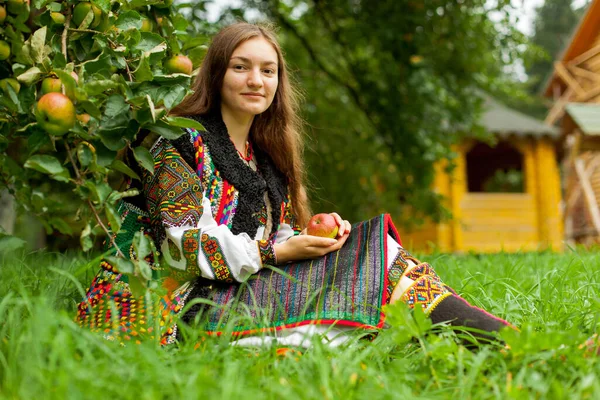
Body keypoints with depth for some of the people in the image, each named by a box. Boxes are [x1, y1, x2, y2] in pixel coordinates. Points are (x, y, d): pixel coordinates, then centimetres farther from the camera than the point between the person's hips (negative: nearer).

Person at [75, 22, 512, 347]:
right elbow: (181, 248, -13)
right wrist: (276, 253, -18)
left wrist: (317, 233, -7)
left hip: (253, 288, 7)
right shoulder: (181, 143, -5)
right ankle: (489, 333, -25)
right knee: (373, 250, -22)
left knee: (372, 239, -17)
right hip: (197, 300, -7)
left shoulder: (265, 155, 18)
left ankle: (494, 334, -24)